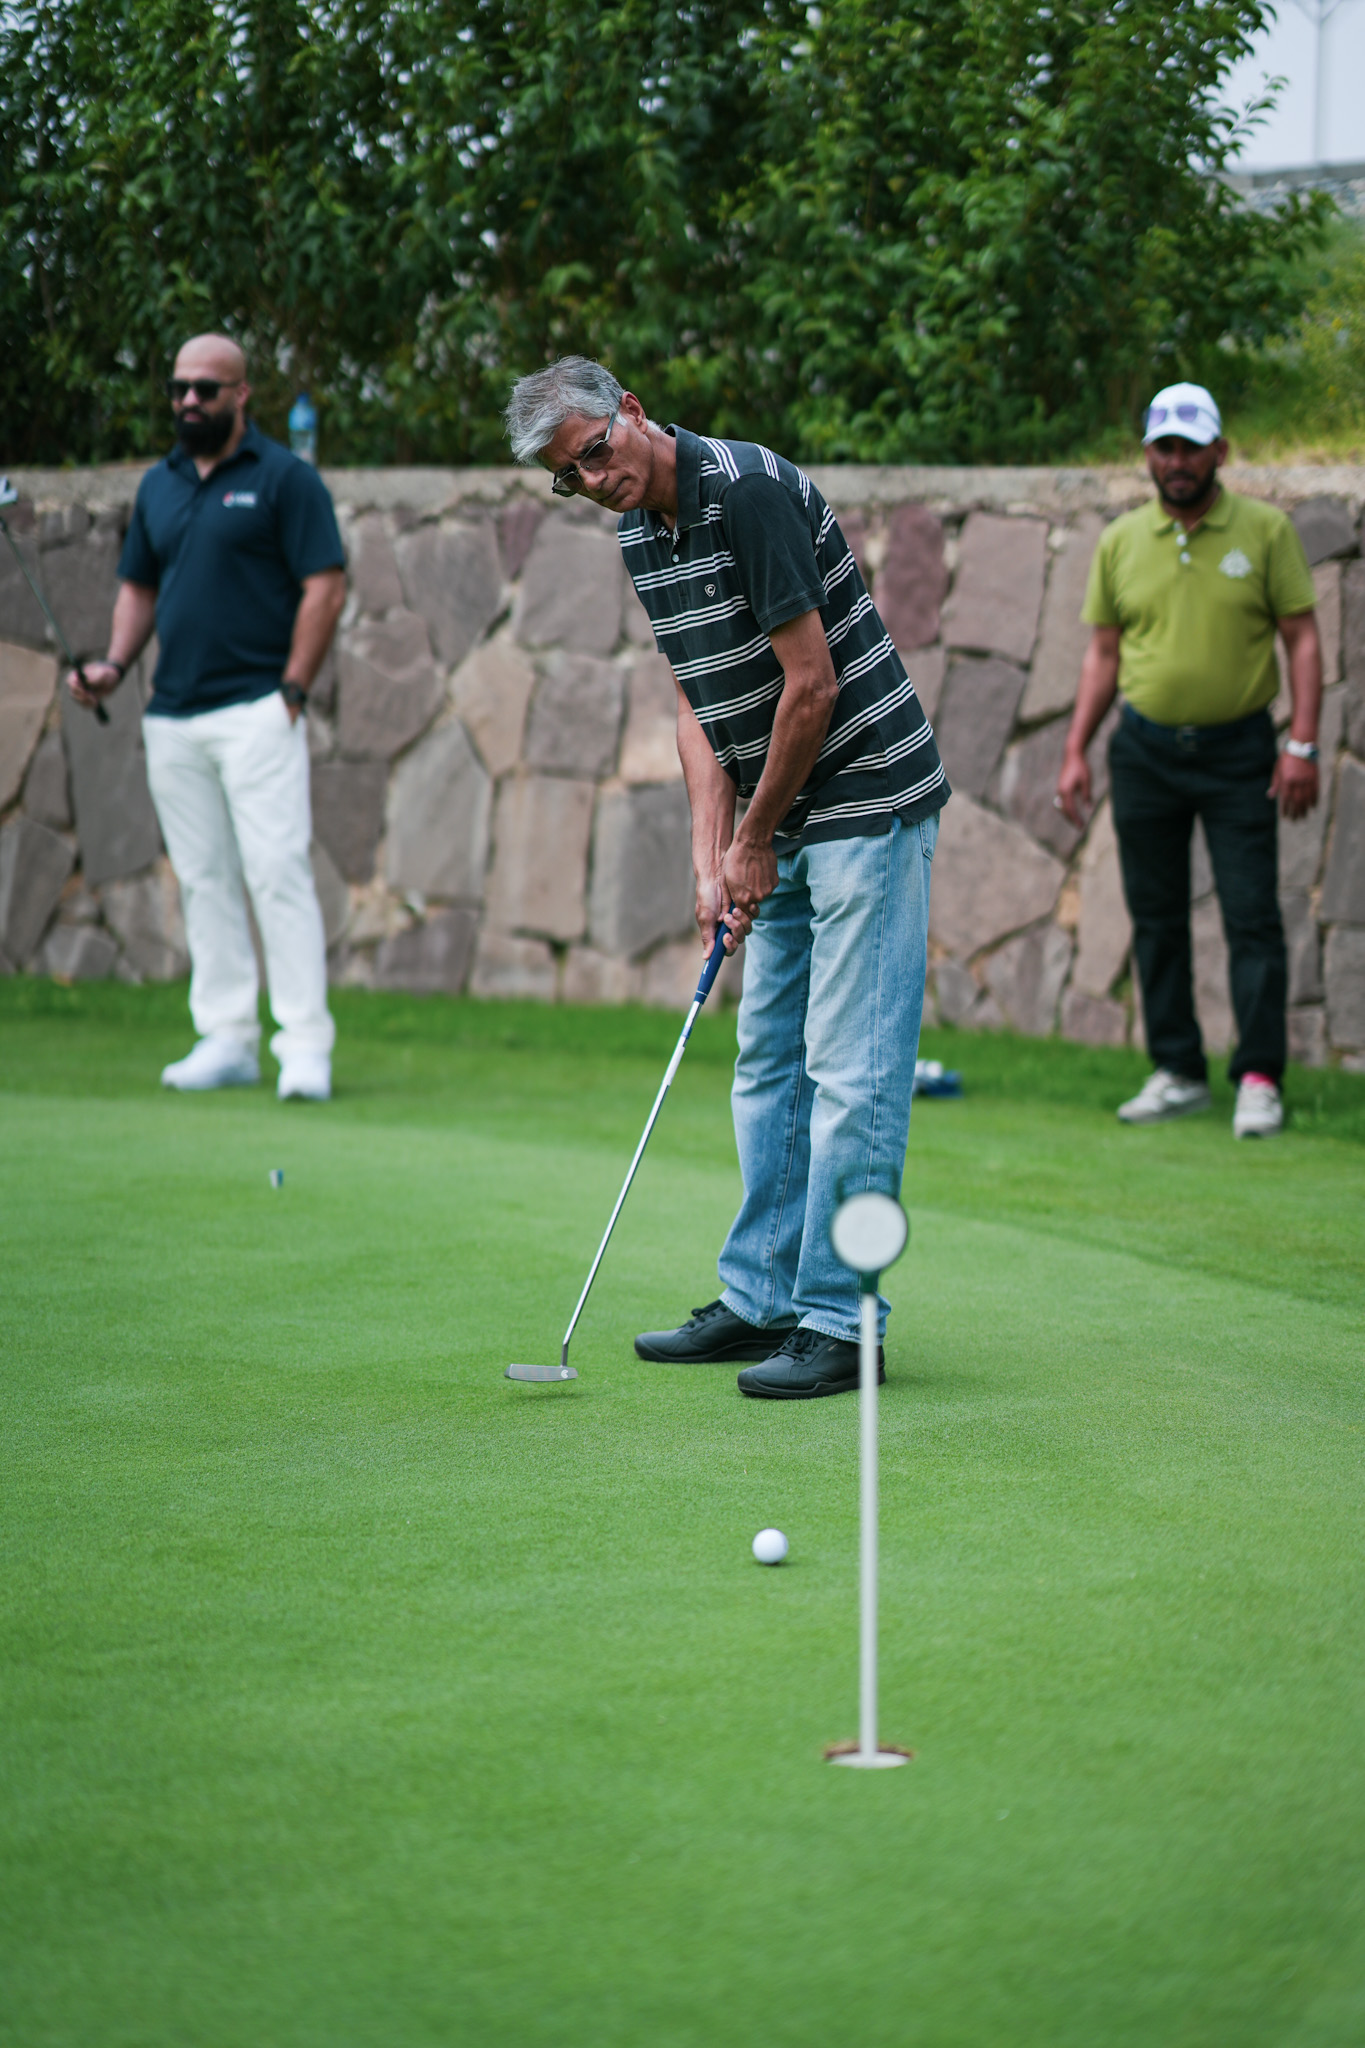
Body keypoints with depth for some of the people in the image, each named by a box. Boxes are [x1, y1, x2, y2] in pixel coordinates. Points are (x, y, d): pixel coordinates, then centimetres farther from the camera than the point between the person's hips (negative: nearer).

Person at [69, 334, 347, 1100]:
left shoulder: (285, 478, -3)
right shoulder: (159, 485, 16)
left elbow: (326, 585, -7)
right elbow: (139, 586, 23)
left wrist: (292, 691, -12)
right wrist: (115, 664, 6)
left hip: (255, 710, -6)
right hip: (172, 715, 6)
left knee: (277, 871, -11)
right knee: (204, 879, 7)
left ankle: (306, 1044, -10)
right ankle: (227, 1038, 11)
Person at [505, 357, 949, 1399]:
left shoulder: (749, 491, -19)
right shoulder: (642, 536, 8)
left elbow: (811, 686, -20)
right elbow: (698, 705, 11)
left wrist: (755, 839, -11)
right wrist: (712, 860, 1)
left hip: (868, 798, -10)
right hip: (786, 819, 10)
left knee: (852, 1067, -8)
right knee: (769, 1061, 14)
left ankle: (839, 1321, -6)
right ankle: (762, 1299, 22)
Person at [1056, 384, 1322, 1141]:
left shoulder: (1265, 530, -2)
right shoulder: (1120, 541, 5)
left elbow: (1302, 637, -2)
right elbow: (1103, 652, 11)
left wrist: (1302, 744, -10)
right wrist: (1075, 752, 5)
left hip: (1237, 749, -3)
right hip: (1144, 749, 3)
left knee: (1252, 915, -6)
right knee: (1156, 918, 5)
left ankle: (1259, 1077, -2)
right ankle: (1177, 1071, 14)